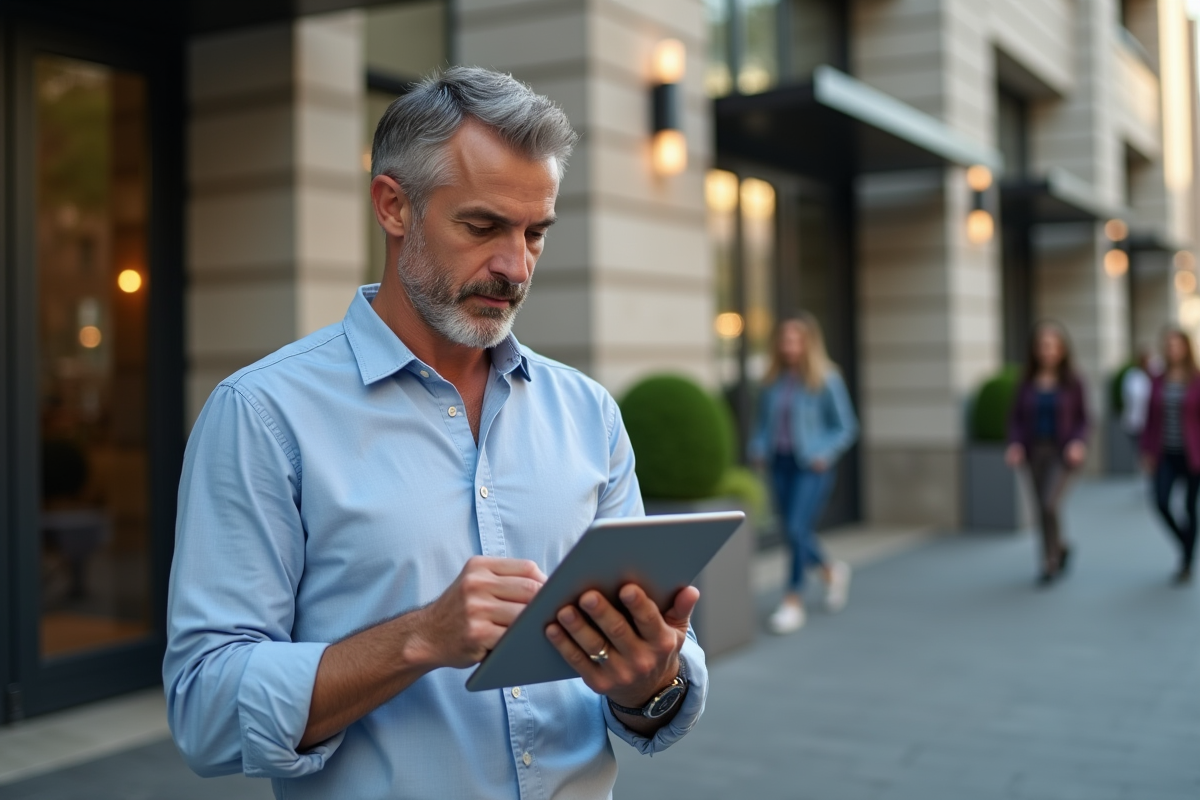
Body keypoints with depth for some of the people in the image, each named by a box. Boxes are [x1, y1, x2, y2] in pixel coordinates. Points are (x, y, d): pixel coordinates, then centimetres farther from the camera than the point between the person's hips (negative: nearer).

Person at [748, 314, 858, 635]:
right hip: (781, 464, 5)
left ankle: (793, 602, 0)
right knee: (794, 532, 11)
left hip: (811, 466, -5)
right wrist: (759, 447, 0)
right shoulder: (774, 380, 6)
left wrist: (825, 454, -14)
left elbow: (845, 426, -2)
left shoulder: (826, 380, -6)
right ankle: (832, 571, 39)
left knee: (797, 529, -12)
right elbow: (763, 421, 17)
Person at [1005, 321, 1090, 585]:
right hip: (1035, 452, 3)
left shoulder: (1072, 382, -5)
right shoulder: (1027, 382, 1)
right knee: (1044, 509, 12)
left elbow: (1082, 419, 0)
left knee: (1049, 505, -18)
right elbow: (1016, 417, 4)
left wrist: (1078, 443, -18)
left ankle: (1051, 563, -2)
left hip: (1062, 453, -3)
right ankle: (1061, 549, 40)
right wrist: (1015, 444, -13)